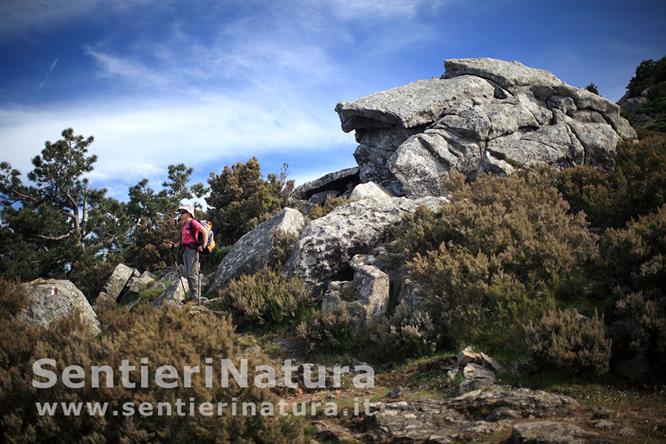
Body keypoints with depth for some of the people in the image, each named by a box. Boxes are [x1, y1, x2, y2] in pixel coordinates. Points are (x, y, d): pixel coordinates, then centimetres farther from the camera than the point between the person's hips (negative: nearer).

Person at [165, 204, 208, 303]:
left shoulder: (193, 223, -7)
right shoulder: (184, 225, 20)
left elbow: (205, 232, -12)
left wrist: (204, 245, -17)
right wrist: (173, 245, 14)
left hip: (192, 250, -9)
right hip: (185, 251, 9)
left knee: (193, 273, -12)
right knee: (187, 274, 7)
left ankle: (196, 295, -11)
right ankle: (191, 295, 10)